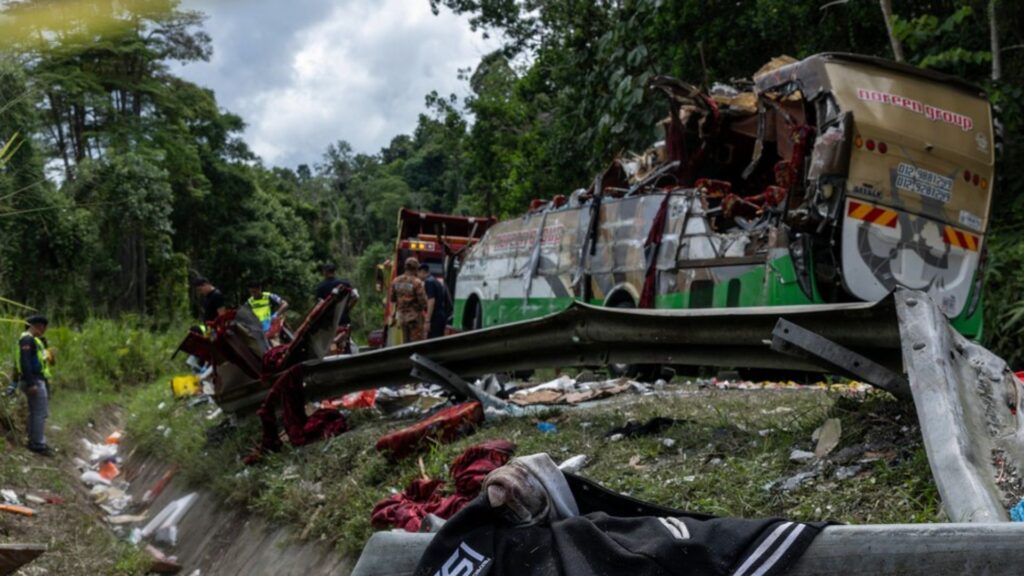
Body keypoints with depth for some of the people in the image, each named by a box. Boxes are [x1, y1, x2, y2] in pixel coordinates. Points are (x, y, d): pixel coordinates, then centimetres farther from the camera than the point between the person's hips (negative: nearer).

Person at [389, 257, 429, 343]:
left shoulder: (396, 281, 1)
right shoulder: (417, 283, -17)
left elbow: (392, 298, 9)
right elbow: (423, 301, -18)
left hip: (401, 316, 6)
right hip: (415, 316, -6)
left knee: (406, 341, 16)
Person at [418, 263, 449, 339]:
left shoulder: (429, 282, -10)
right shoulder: (436, 281, 20)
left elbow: (431, 301, -19)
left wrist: (428, 321, -21)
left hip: (435, 317, -10)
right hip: (441, 316, 10)